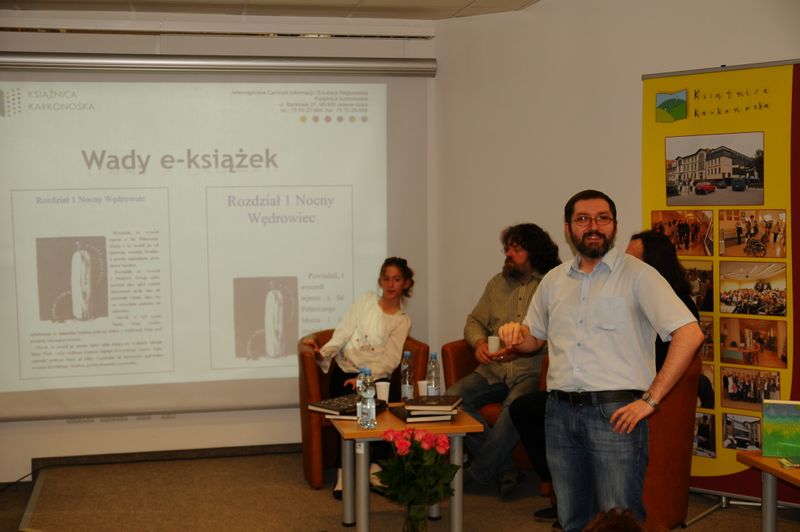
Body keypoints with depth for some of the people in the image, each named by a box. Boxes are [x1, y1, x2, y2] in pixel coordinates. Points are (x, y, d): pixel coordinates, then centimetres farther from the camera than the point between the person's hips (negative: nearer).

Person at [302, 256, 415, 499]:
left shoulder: (403, 321, 12)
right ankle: (344, 470, -24)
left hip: (376, 376, 0)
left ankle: (373, 465, -18)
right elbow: (343, 333, 6)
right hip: (346, 370, 0)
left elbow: (390, 360, -1)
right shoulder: (366, 300, 14)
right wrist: (323, 352, -13)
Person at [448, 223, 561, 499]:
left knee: (515, 406, -36)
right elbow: (474, 321, 23)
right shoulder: (497, 283, 18)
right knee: (452, 398, -19)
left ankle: (477, 474, -16)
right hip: (492, 370, 6)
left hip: (530, 372, -5)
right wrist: (479, 342, 1)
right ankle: (504, 467, -12)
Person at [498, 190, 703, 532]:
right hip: (560, 412, 5)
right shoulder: (553, 280, 13)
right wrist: (515, 338, -1)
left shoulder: (637, 275, -5)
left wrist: (650, 400, -15)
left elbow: (689, 334, -12)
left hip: (615, 413, -5)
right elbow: (535, 338, 24)